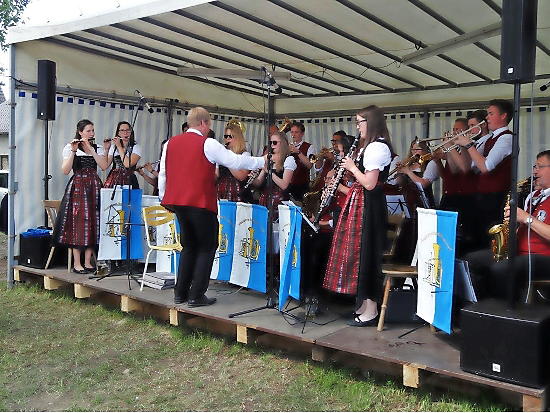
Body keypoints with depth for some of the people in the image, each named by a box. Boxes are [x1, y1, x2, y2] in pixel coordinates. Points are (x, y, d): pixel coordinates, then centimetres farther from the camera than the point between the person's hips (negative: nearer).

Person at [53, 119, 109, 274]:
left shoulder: (97, 148, 14)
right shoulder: (70, 147, 5)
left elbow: (104, 166, -4)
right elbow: (65, 170, -7)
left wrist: (90, 148, -7)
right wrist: (74, 151, -13)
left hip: (94, 188, 4)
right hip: (77, 188, -4)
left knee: (93, 222, 0)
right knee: (78, 222, -7)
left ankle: (87, 262, 7)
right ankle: (77, 264, -3)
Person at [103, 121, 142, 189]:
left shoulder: (136, 147, 1)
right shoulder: (114, 147, 14)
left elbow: (127, 164, -15)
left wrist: (119, 146, -8)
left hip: (128, 181, -3)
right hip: (113, 179, 3)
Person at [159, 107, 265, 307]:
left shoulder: (171, 143, 10)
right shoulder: (208, 144, -8)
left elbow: (162, 174, 13)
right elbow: (235, 162, -7)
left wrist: (164, 198, 23)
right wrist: (263, 161, 4)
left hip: (177, 201, 7)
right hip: (201, 203, -6)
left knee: (189, 246, 19)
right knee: (207, 247, 6)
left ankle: (180, 292, 19)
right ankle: (197, 295, 2)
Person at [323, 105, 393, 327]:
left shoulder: (377, 147, -16)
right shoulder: (369, 146, 17)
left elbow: (369, 184, -22)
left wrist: (352, 167, -10)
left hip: (368, 206, -11)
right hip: (361, 203, 11)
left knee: (365, 252, -6)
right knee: (358, 251, 14)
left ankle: (370, 310, 2)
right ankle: (363, 304, 24)